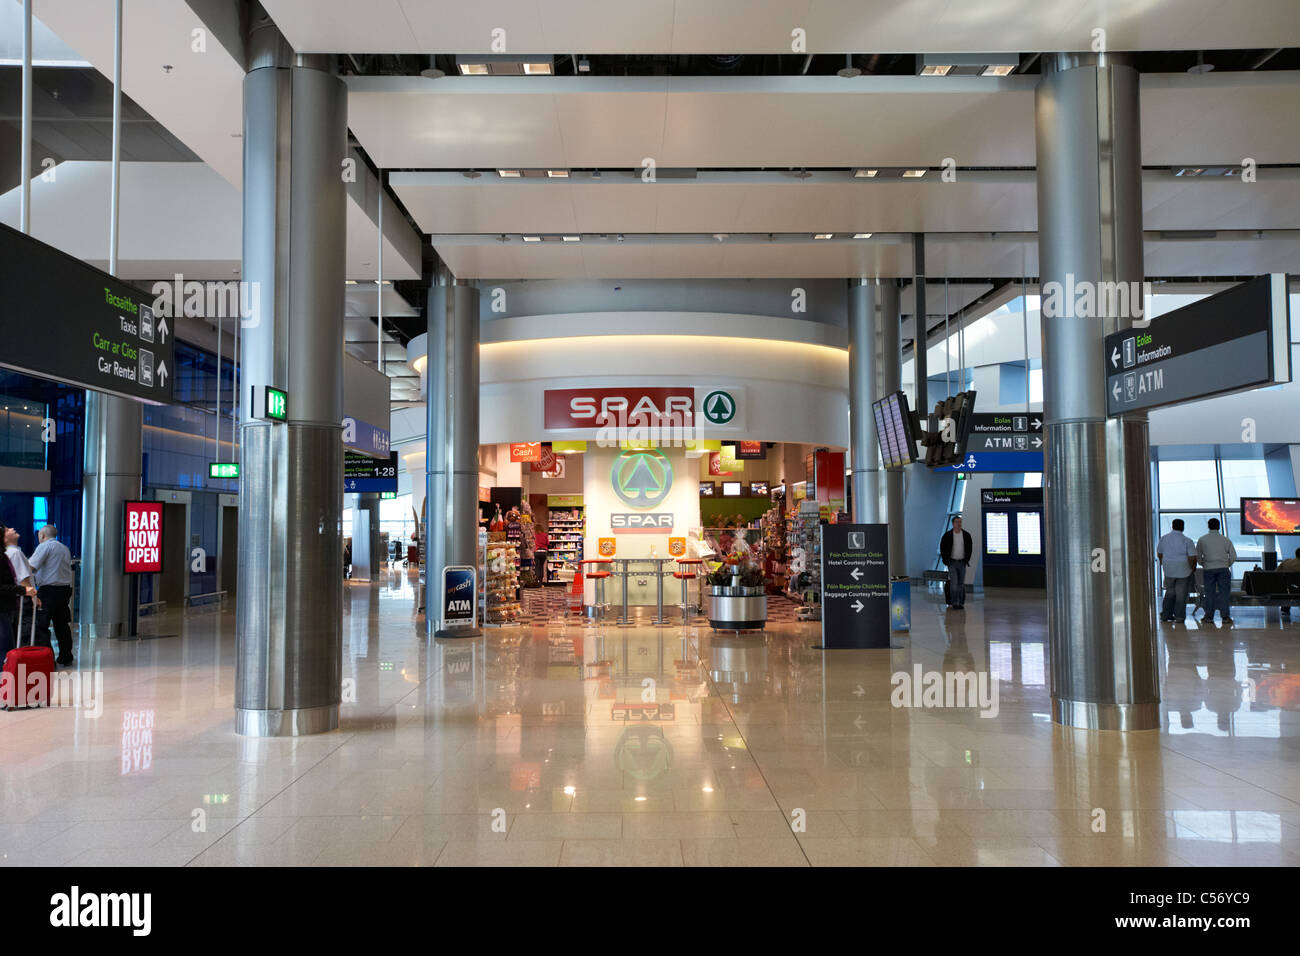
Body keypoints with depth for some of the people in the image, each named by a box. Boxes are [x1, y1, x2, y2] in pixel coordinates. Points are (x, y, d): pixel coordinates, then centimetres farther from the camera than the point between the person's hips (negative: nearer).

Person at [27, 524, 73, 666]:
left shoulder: (44, 546, -5)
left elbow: (31, 567, -13)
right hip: (65, 589, 8)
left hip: (48, 590, -8)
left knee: (41, 625, -6)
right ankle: (65, 658, 17)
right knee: (62, 625, 13)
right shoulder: (65, 548, 18)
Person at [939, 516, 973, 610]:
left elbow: (970, 548, 9)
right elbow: (942, 548, -1)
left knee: (961, 583, 6)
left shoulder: (966, 535, 0)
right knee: (954, 582, -12)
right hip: (952, 562, -3)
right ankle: (954, 603, -10)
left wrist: (967, 559, 2)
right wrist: (946, 560, -6)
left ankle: (960, 603, 12)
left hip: (962, 563, 3)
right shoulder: (947, 535, -7)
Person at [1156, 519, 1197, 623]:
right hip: (1183, 571, -3)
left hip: (1169, 570, 3)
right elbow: (1192, 558, -15)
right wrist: (1193, 568, 4)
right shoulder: (1187, 541, -11)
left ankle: (1165, 614, 15)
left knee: (1170, 592, 15)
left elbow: (1159, 554, 12)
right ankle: (1179, 616, 8)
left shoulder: (1164, 539, 2)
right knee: (1181, 593, 5)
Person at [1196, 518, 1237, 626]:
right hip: (1223, 568, -1)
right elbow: (1233, 556, 4)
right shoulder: (1225, 540, 3)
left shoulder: (1202, 540, 4)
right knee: (1224, 592, 1)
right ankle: (1225, 616, -3)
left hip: (1209, 569, 1)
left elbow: (1198, 556, 8)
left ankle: (1209, 616, 7)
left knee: (1210, 593, 5)